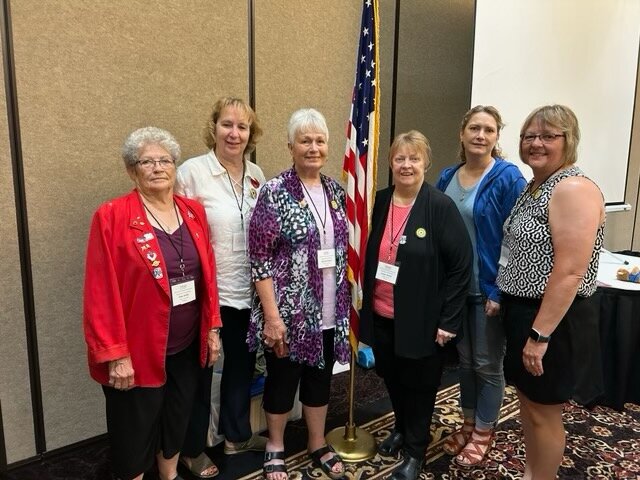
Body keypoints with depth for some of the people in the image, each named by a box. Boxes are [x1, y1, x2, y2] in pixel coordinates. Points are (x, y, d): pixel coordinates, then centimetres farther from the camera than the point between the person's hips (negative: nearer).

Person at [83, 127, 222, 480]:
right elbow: (101, 293, -15)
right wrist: (115, 354, -16)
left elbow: (207, 275, 7)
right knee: (135, 433, 14)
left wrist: (212, 328, 7)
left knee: (177, 420, 23)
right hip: (138, 351, -5)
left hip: (187, 346, 5)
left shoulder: (193, 212, 3)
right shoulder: (111, 217, -13)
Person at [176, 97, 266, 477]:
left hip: (249, 292, 5)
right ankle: (193, 449, 34)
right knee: (200, 372, 12)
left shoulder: (257, 175, 5)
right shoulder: (191, 172, -12)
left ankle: (237, 435, 42)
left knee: (242, 365, 20)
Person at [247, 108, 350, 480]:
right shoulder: (274, 192, -12)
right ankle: (275, 448, 36)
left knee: (321, 378, 19)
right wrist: (272, 315, -16)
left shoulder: (335, 191, 5)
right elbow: (260, 258, -14)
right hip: (289, 312, -5)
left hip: (329, 311, 5)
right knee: (283, 380, 13)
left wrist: (345, 303, 11)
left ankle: (318, 443, 40)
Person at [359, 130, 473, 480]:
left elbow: (461, 265, -13)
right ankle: (402, 429, 47)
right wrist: (364, 304, 9)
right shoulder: (380, 202, 2)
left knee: (419, 384, 12)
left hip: (421, 319, -5)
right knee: (391, 376, 21)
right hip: (381, 315, 5)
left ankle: (415, 450, 34)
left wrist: (447, 320, -14)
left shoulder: (441, 207, -13)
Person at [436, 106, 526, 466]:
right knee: (465, 360, 18)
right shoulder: (448, 177, 4)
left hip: (489, 289, -5)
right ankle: (468, 424, 37)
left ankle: (484, 433, 30)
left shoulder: (508, 177, -12)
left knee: (488, 364, 10)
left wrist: (500, 291, -16)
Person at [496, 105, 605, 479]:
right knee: (527, 400, 20)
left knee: (544, 411, 7)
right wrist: (502, 299, 17)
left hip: (551, 318, -9)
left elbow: (570, 273, -24)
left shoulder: (574, 189, -19)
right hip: (522, 309, 9)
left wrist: (540, 334, -23)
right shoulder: (535, 187, 11)